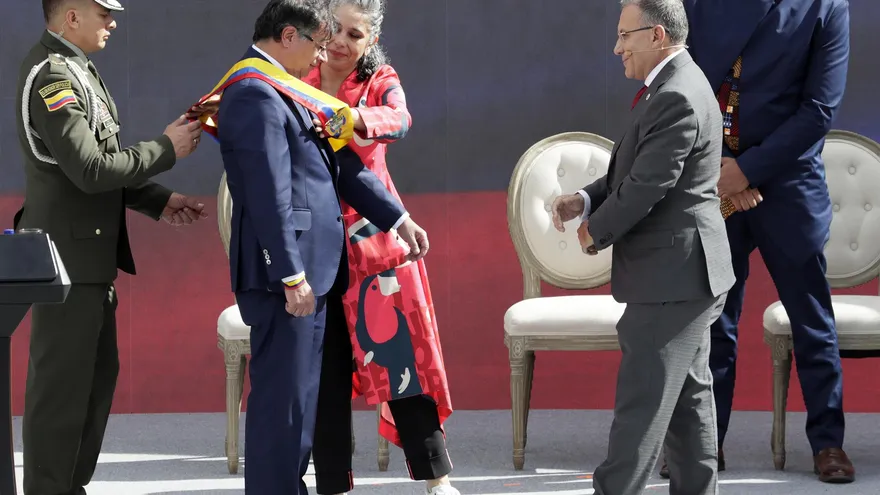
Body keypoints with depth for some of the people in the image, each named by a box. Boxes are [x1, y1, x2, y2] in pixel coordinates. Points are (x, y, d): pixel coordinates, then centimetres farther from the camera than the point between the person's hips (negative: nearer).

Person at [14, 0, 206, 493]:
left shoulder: (75, 69, 13)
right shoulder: (52, 76, -18)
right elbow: (90, 170, -23)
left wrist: (159, 201, 11)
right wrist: (166, 149, -14)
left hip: (90, 254, 10)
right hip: (70, 254, -10)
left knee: (98, 373, 17)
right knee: (61, 381, -3)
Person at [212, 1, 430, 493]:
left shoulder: (283, 91, 16)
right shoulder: (257, 94, -16)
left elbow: (338, 167, 20)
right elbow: (270, 196, -21)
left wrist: (399, 218, 18)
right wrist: (292, 277, -22)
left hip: (310, 267, 10)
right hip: (286, 272, -10)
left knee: (300, 393, 14)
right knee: (282, 396, -6)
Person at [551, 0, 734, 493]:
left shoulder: (677, 98, -20)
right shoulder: (677, 87, 14)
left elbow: (646, 187, -22)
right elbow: (633, 174, 17)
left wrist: (596, 231, -7)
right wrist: (586, 200, 2)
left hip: (672, 276, -11)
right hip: (684, 273, 11)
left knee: (642, 401, -7)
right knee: (689, 396, 15)